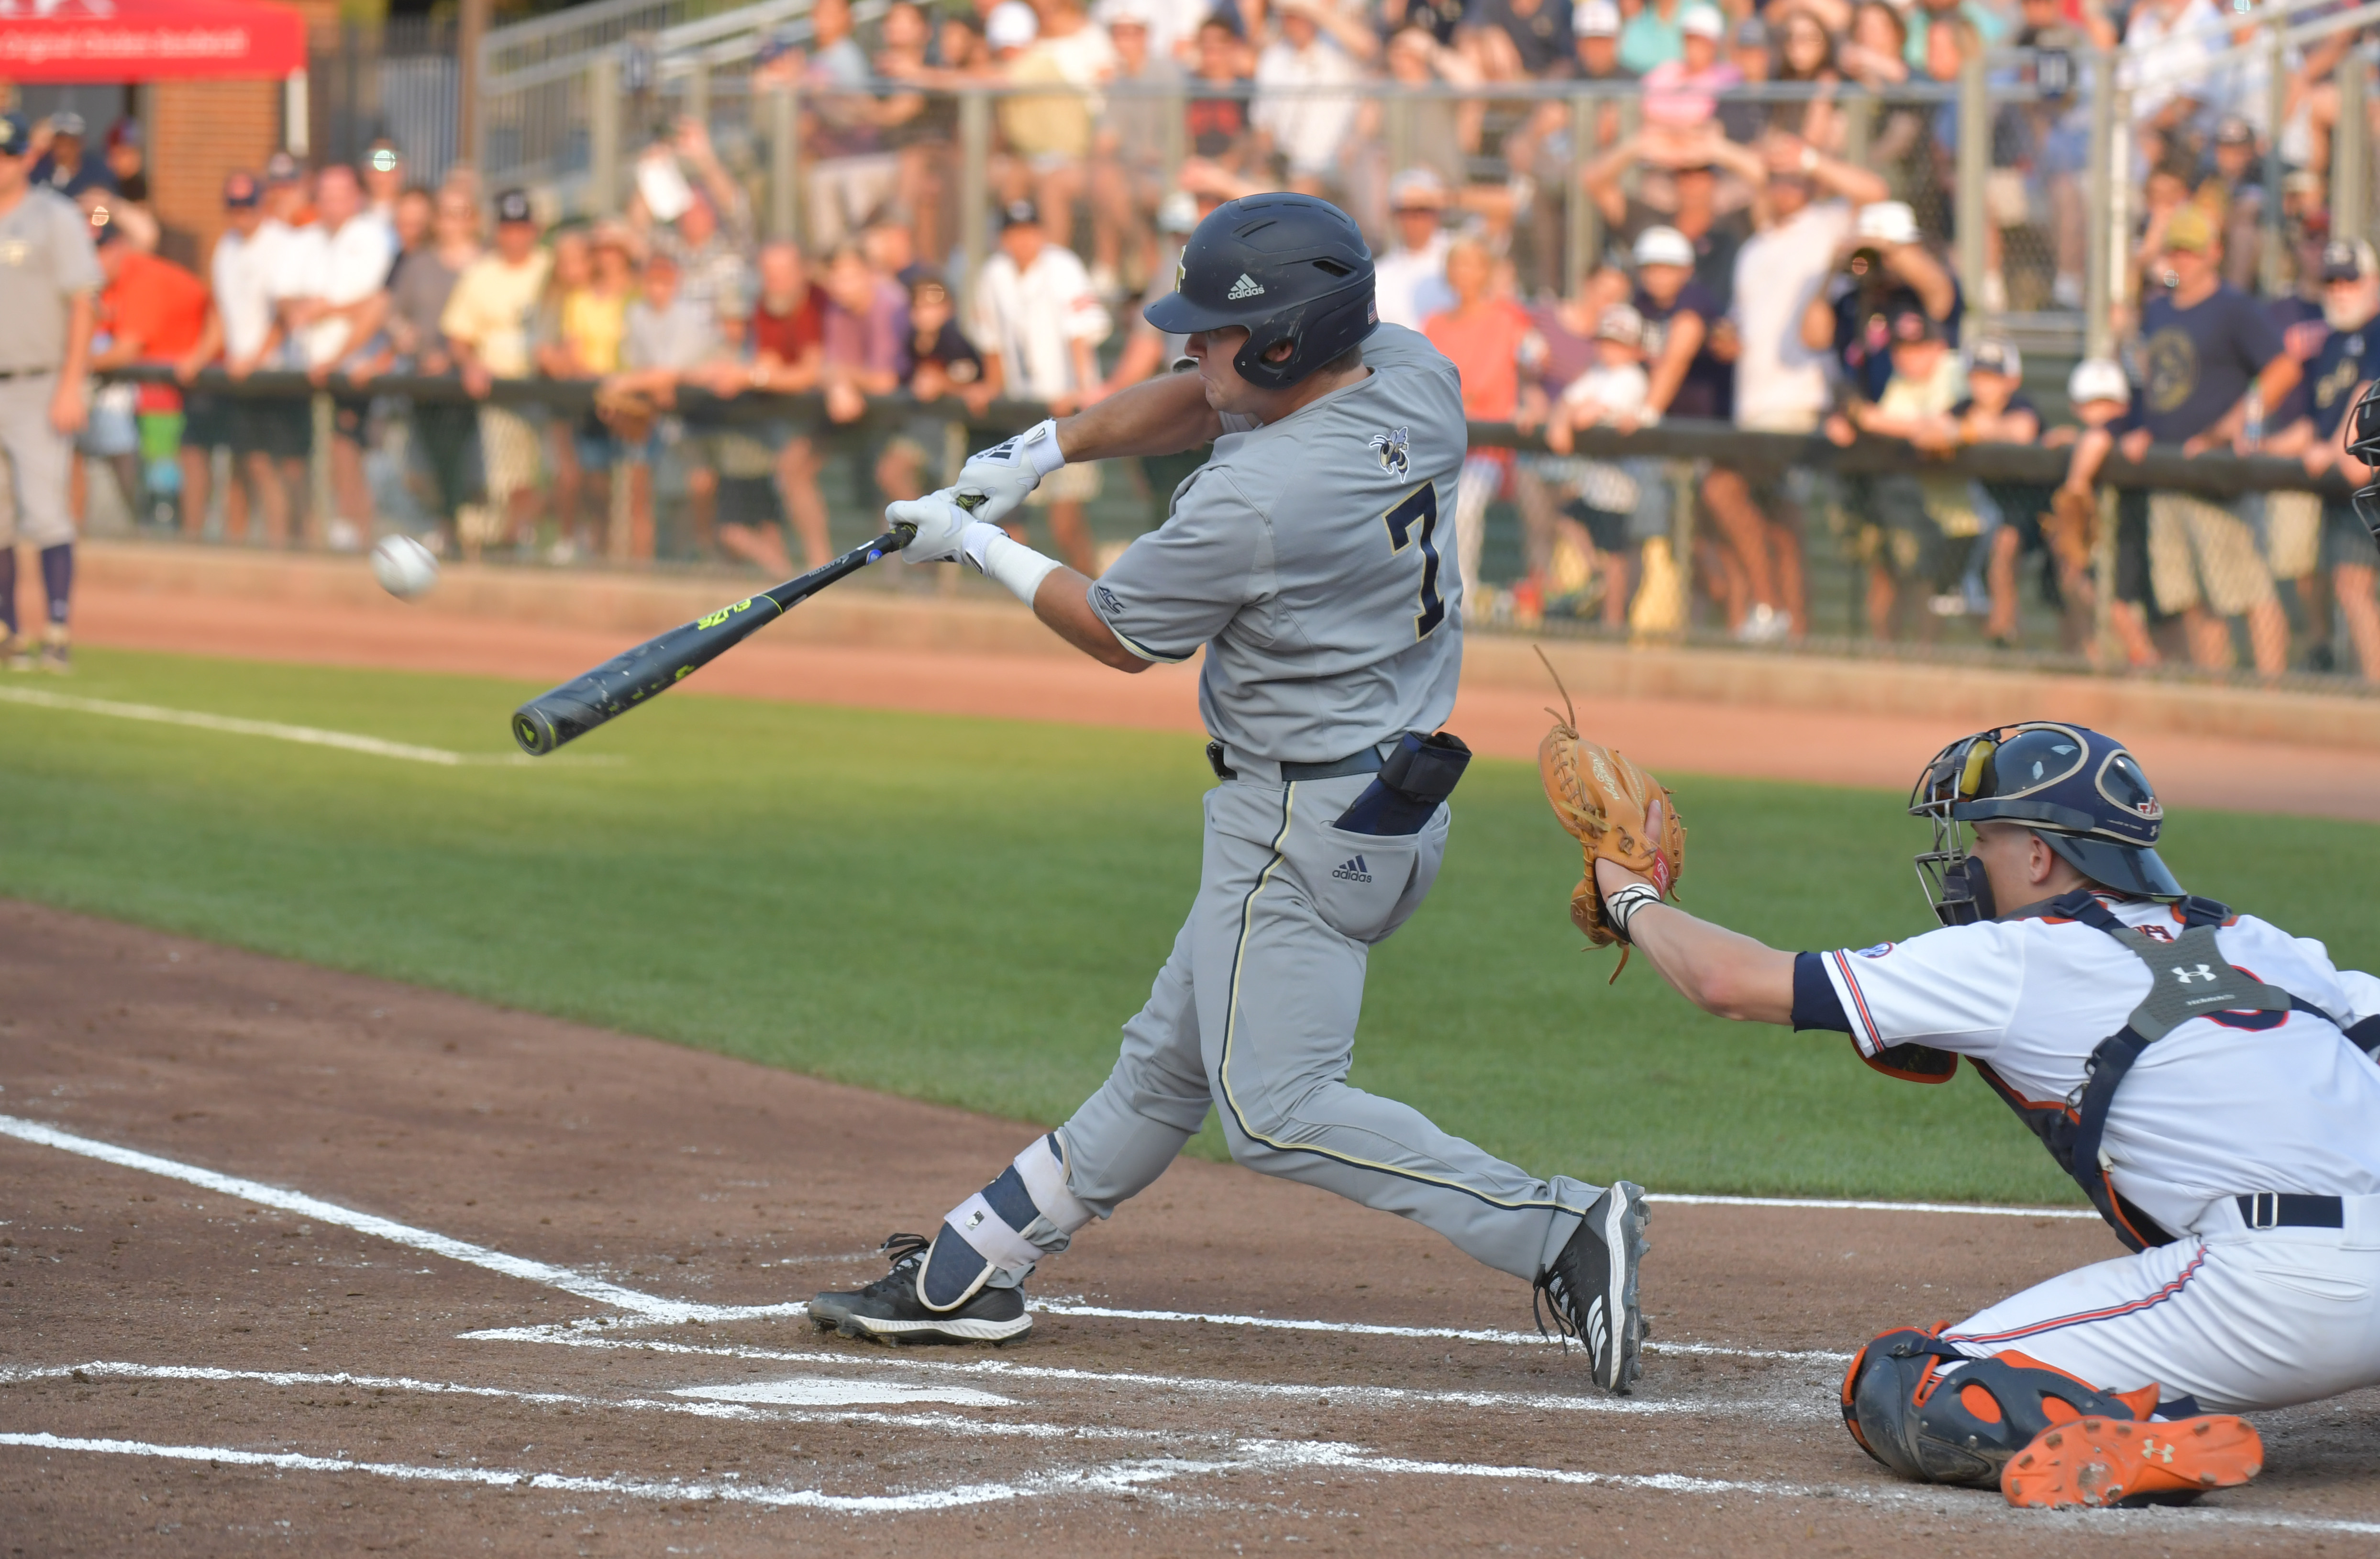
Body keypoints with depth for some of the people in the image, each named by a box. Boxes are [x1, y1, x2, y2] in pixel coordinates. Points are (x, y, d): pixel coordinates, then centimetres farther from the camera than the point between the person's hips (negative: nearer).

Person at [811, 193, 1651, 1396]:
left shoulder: (1252, 503, -26)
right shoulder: (1413, 378, -2)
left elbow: (1119, 635, -8)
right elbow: (1206, 403, 16)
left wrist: (979, 548, 6)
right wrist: (1045, 449, 7)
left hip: (1306, 826, -10)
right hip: (1395, 794, 10)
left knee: (1275, 1108, -12)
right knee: (1170, 1060, 17)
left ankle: (1556, 1233, -19)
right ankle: (969, 1273, 29)